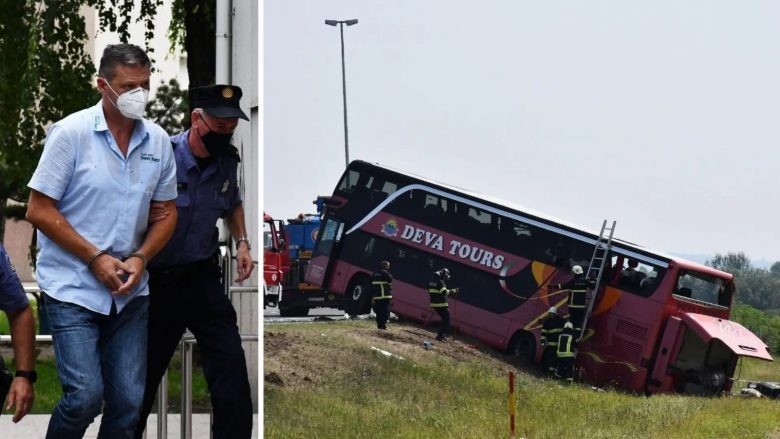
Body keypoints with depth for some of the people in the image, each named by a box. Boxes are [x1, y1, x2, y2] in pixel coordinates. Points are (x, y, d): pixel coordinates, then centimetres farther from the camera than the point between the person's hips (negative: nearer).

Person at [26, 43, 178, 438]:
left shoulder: (158, 141, 5)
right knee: (85, 395, -14)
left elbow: (166, 212, 13)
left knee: (129, 400, 2)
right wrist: (95, 258, -13)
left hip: (130, 290, 5)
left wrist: (140, 258, -5)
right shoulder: (71, 133, -9)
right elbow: (39, 211, -8)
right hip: (73, 286, -5)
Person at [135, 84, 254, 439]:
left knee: (231, 366, -8)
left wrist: (241, 243, 7)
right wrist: (145, 216, -31)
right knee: (144, 375, 8)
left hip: (203, 278, 3)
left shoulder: (227, 161, 0)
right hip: (157, 282, -3)